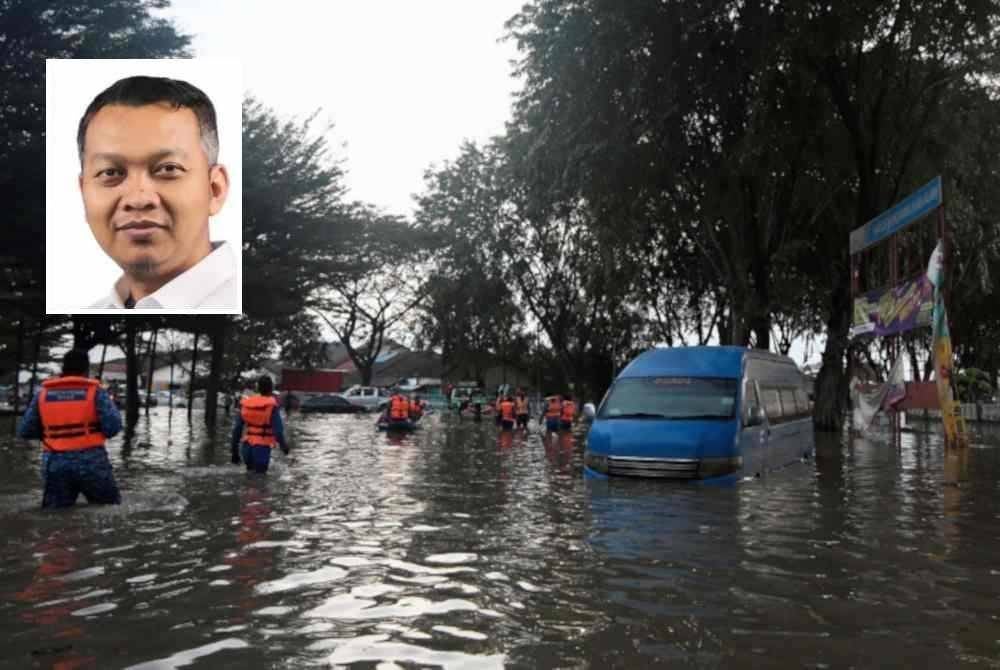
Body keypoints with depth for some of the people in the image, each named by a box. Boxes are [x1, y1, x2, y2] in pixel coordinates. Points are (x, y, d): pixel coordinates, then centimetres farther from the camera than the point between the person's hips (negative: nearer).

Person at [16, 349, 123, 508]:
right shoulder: (95, 392, -6)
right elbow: (113, 426, -14)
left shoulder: (42, 395, 5)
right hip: (91, 462, -3)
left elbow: (24, 431, 6)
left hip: (55, 465, 3)